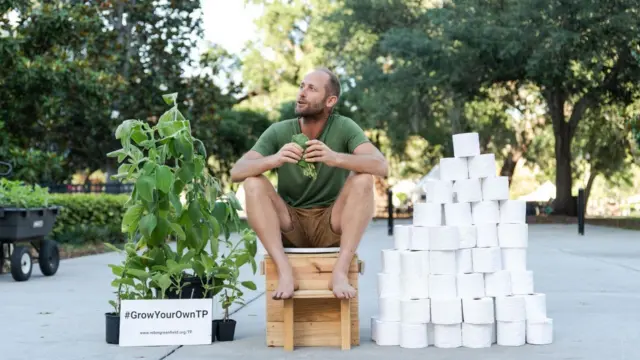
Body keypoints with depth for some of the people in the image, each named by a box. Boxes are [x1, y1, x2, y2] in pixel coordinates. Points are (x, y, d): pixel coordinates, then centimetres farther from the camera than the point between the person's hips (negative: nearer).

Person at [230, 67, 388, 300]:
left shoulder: (343, 128, -9)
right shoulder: (279, 131, -6)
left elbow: (381, 166, -24)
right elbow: (236, 172, -16)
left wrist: (335, 158, -42)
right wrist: (274, 159, -37)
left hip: (331, 226, -1)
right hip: (289, 227, 1)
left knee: (363, 179, -24)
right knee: (253, 183, -22)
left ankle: (340, 272, -30)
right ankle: (285, 272, -30)